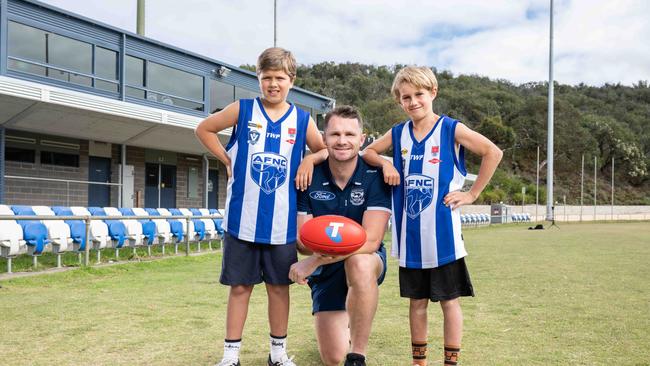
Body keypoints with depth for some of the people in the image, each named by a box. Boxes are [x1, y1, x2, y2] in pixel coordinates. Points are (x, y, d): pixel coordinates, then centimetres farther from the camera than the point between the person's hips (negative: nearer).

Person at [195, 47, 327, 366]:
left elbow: (325, 151, 15)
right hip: (242, 219, -1)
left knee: (278, 286, 11)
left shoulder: (302, 120, 4)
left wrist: (310, 160, -5)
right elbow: (204, 129, 11)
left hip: (281, 222, 1)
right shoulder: (242, 110, 0)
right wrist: (227, 159, 2)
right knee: (240, 286, 6)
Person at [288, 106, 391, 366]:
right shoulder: (309, 179, -11)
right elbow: (301, 241, -9)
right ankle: (343, 326, 36)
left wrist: (313, 261, -31)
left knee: (359, 262, -40)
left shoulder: (375, 177, -18)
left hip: (366, 260, -2)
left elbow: (370, 240, -26)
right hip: (325, 270, 2)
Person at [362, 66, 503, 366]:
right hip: (410, 234, 4)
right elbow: (367, 152, 18)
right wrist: (385, 163, -2)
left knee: (449, 299, 5)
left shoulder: (451, 129, -6)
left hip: (442, 232, -4)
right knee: (417, 300, 13)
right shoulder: (398, 134, 6)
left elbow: (493, 152, -9)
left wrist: (472, 194, -9)